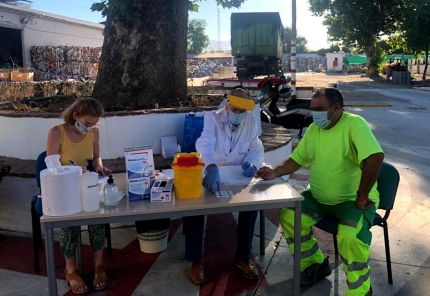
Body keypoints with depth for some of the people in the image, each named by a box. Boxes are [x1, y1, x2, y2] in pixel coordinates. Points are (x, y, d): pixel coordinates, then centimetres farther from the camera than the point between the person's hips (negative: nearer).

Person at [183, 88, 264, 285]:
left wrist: (251, 163, -21)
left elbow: (256, 148, 4)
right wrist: (212, 169, -51)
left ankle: (243, 257, -2)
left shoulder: (251, 121, 1)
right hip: (210, 174, -2)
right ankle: (195, 261, -11)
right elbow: (205, 143, -31)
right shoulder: (212, 118, -12)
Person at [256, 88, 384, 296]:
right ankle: (315, 264, 16)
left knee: (350, 236, -31)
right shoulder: (314, 128, 4)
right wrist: (275, 172, -9)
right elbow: (297, 159, 9)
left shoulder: (354, 124, -20)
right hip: (318, 197, 7)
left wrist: (362, 196, -27)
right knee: (288, 215, -6)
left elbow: (375, 157, -33)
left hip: (352, 200, -7)